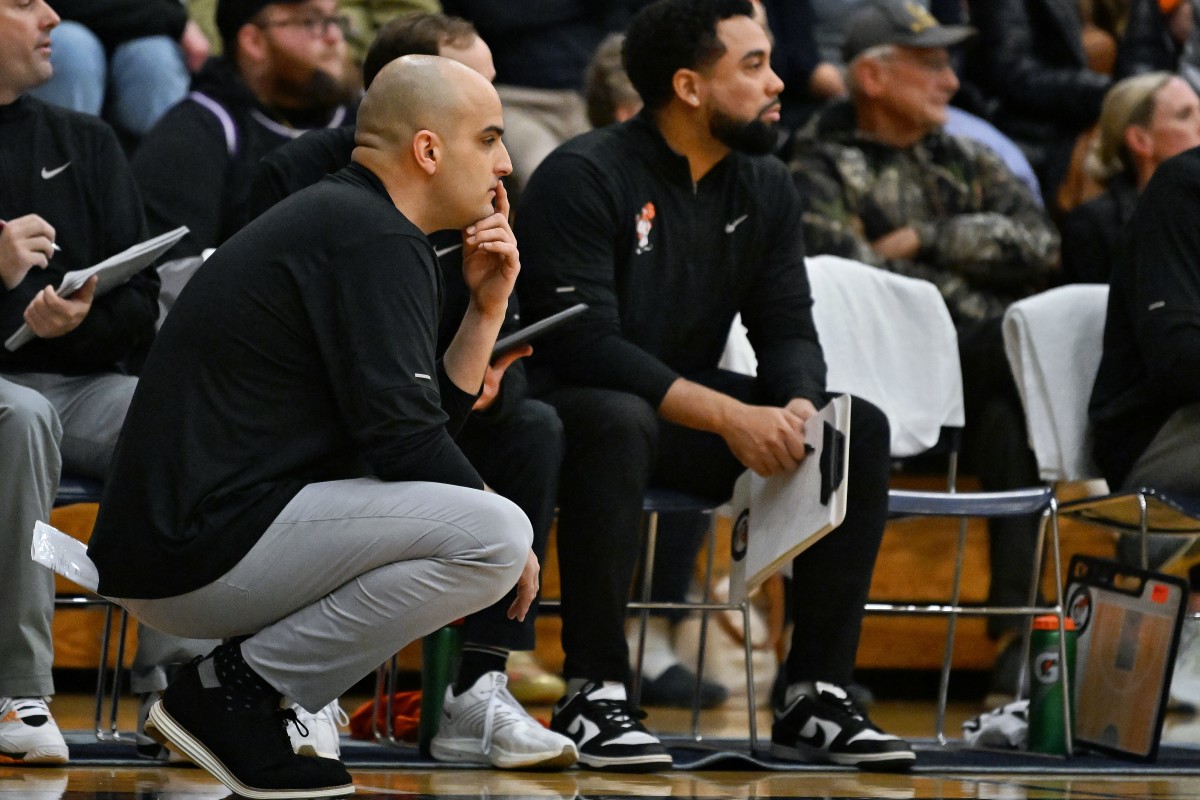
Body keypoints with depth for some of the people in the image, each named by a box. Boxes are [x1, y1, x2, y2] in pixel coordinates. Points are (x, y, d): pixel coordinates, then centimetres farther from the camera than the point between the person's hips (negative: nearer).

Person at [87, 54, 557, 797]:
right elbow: (403, 442, -16)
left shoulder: (334, 220, 20)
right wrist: (504, 528, -1)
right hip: (206, 552, -10)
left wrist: (487, 309, 10)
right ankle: (234, 688, -10)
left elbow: (428, 416, 20)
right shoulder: (373, 240, -12)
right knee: (495, 536, -18)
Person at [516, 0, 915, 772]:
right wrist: (728, 417, -31)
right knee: (620, 422, -41)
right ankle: (593, 694, -32)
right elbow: (583, 342, -25)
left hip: (691, 405, 7)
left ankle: (817, 696, -10)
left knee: (861, 429, -12)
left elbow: (790, 330, 3)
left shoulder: (767, 187, 6)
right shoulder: (583, 178, -17)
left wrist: (799, 408, -22)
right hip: (574, 405, -7)